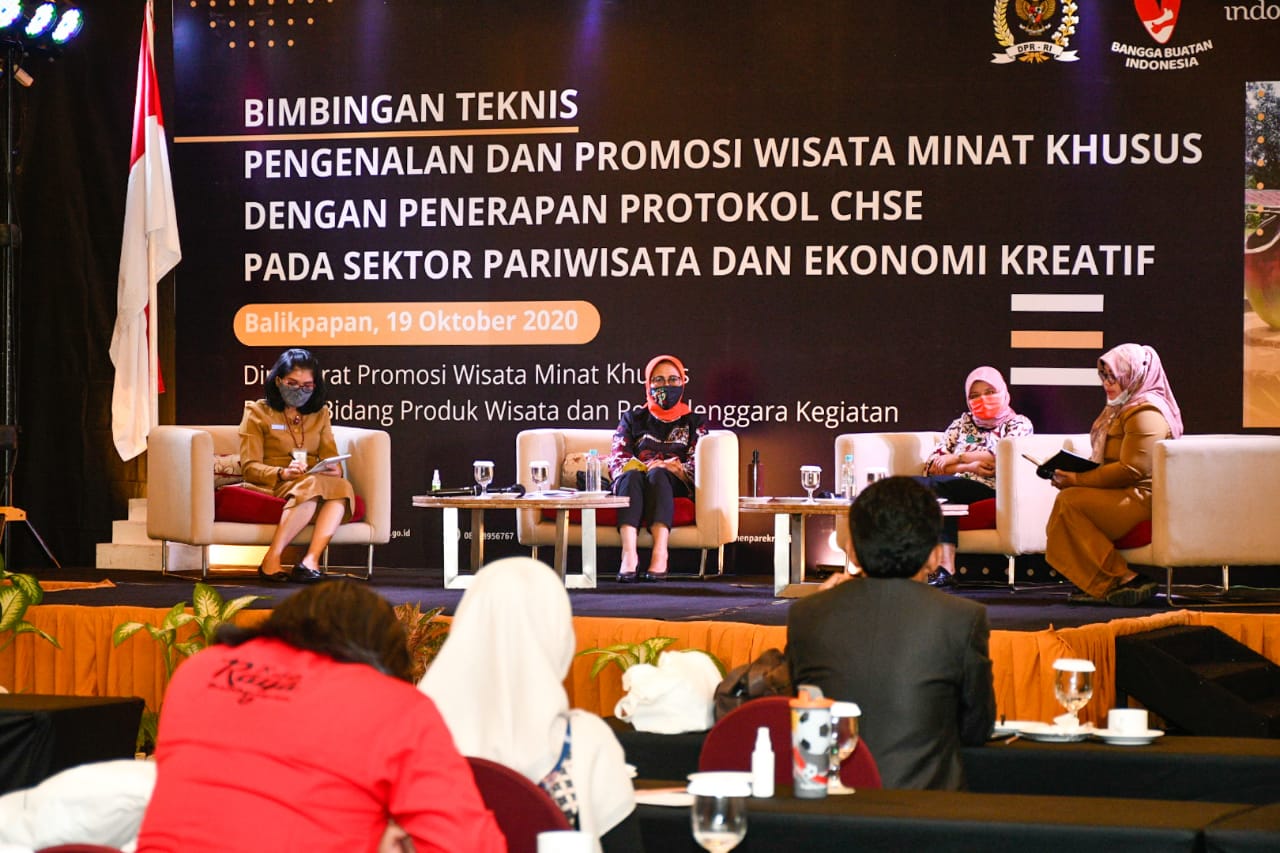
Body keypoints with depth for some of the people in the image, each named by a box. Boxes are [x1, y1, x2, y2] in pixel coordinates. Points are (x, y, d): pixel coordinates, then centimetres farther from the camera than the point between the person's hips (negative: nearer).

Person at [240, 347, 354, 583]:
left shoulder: (319, 414, 24)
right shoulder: (257, 412, 10)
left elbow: (331, 458, 13)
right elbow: (250, 467, -1)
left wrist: (335, 470, -13)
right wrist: (283, 473, -21)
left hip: (316, 484, 4)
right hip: (271, 488, -4)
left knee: (342, 486, -33)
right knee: (313, 484, -39)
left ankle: (311, 560, -47)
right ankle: (272, 560, -43)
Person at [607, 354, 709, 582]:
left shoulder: (694, 422, 22)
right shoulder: (633, 418, 24)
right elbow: (617, 460, 9)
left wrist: (667, 468, -14)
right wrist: (641, 468, -12)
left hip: (674, 487, -1)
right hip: (635, 487, 1)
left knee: (657, 475, -36)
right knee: (631, 476, -36)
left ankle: (660, 553, -54)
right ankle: (629, 554, -55)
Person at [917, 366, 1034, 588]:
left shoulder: (1019, 424, 16)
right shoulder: (962, 423, 27)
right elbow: (932, 465, 13)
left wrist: (956, 458, -1)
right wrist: (969, 466, -4)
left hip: (989, 490, -4)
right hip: (953, 490, 4)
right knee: (941, 499, -34)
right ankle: (945, 568, -44)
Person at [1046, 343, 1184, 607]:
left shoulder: (1145, 413, -13)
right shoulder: (1123, 408, 21)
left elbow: (1131, 470, -21)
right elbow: (1108, 461, 23)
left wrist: (1078, 480, -19)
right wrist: (1072, 474, 4)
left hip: (1141, 498, -11)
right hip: (1125, 494, 11)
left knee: (1069, 501, -21)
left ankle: (1119, 581, -19)